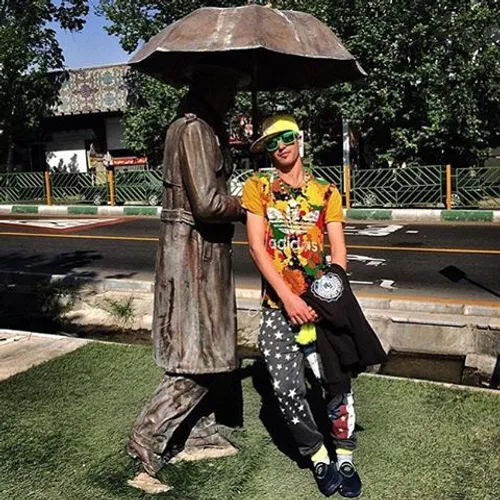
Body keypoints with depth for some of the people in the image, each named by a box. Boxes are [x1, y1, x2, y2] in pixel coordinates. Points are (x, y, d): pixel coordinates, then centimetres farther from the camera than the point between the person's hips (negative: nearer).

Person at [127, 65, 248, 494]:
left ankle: (199, 436, 28)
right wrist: (244, 208, -8)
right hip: (196, 250, -10)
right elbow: (208, 204, -24)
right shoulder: (195, 129, -16)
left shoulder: (206, 128, 16)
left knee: (211, 348, 16)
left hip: (203, 250, 10)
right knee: (199, 356, -3)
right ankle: (149, 441, 8)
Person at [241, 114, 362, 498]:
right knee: (286, 388, -7)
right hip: (277, 304, -1)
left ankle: (345, 458, 18)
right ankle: (319, 457, 16)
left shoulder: (326, 192, 8)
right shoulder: (257, 188, 4)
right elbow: (256, 246, -4)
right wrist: (288, 298, -13)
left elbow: (338, 251, 2)